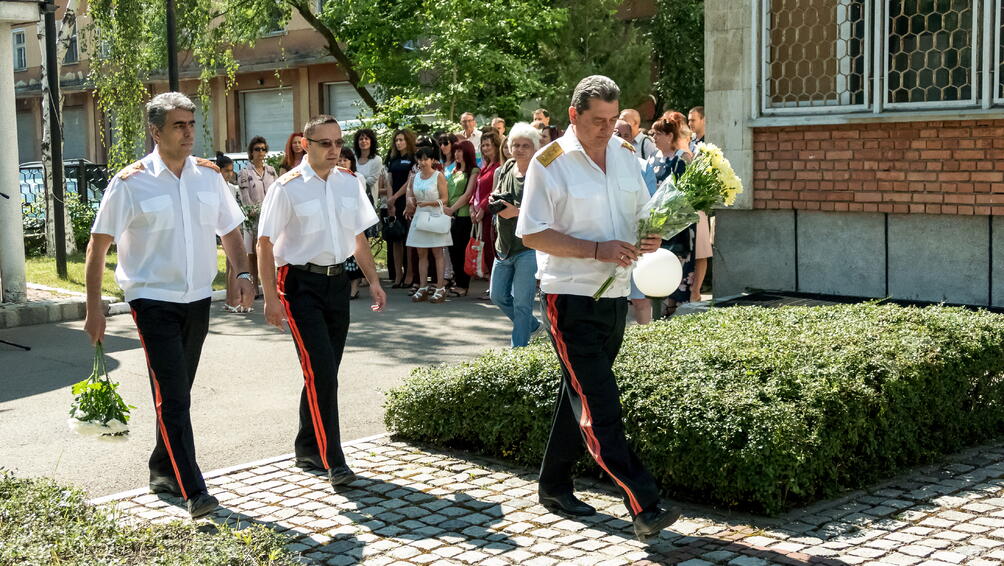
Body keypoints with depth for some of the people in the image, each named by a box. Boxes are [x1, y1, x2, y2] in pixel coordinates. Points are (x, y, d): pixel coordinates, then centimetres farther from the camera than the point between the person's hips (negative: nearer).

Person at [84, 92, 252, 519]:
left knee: (176, 393, 16)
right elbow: (98, 246, -5)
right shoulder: (130, 183, -8)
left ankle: (163, 470, 32)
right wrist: (94, 307, -8)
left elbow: (229, 229, 15)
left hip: (197, 298, 5)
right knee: (173, 396, -11)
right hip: (153, 300, -5)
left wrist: (242, 274, -2)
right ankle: (193, 492, -12)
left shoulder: (209, 176, 5)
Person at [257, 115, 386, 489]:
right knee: (320, 372, -12)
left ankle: (307, 450, 26)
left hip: (338, 280, 6)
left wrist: (374, 282, 12)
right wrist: (271, 297, -13)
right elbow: (265, 243, -9)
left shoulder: (351, 183, 7)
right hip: (301, 284, -6)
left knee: (325, 373, 11)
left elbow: (359, 236, 16)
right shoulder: (287, 188, -9)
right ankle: (332, 460, -7)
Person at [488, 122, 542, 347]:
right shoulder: (502, 171, 10)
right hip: (504, 245, 7)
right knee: (498, 296, 14)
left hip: (529, 247, -7)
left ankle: (518, 348, 5)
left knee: (522, 302, -4)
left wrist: (517, 212, -23)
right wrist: (495, 200, -1)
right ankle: (532, 326, 33)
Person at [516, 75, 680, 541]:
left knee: (580, 397, 17)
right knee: (599, 406, -10)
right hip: (570, 298, -7)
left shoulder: (625, 155, 9)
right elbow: (531, 234, -14)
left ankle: (554, 487, 31)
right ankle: (643, 507, -13)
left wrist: (648, 238, -4)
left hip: (614, 295, 7)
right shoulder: (549, 163, -10)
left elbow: (642, 212, 19)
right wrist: (597, 250, -21)